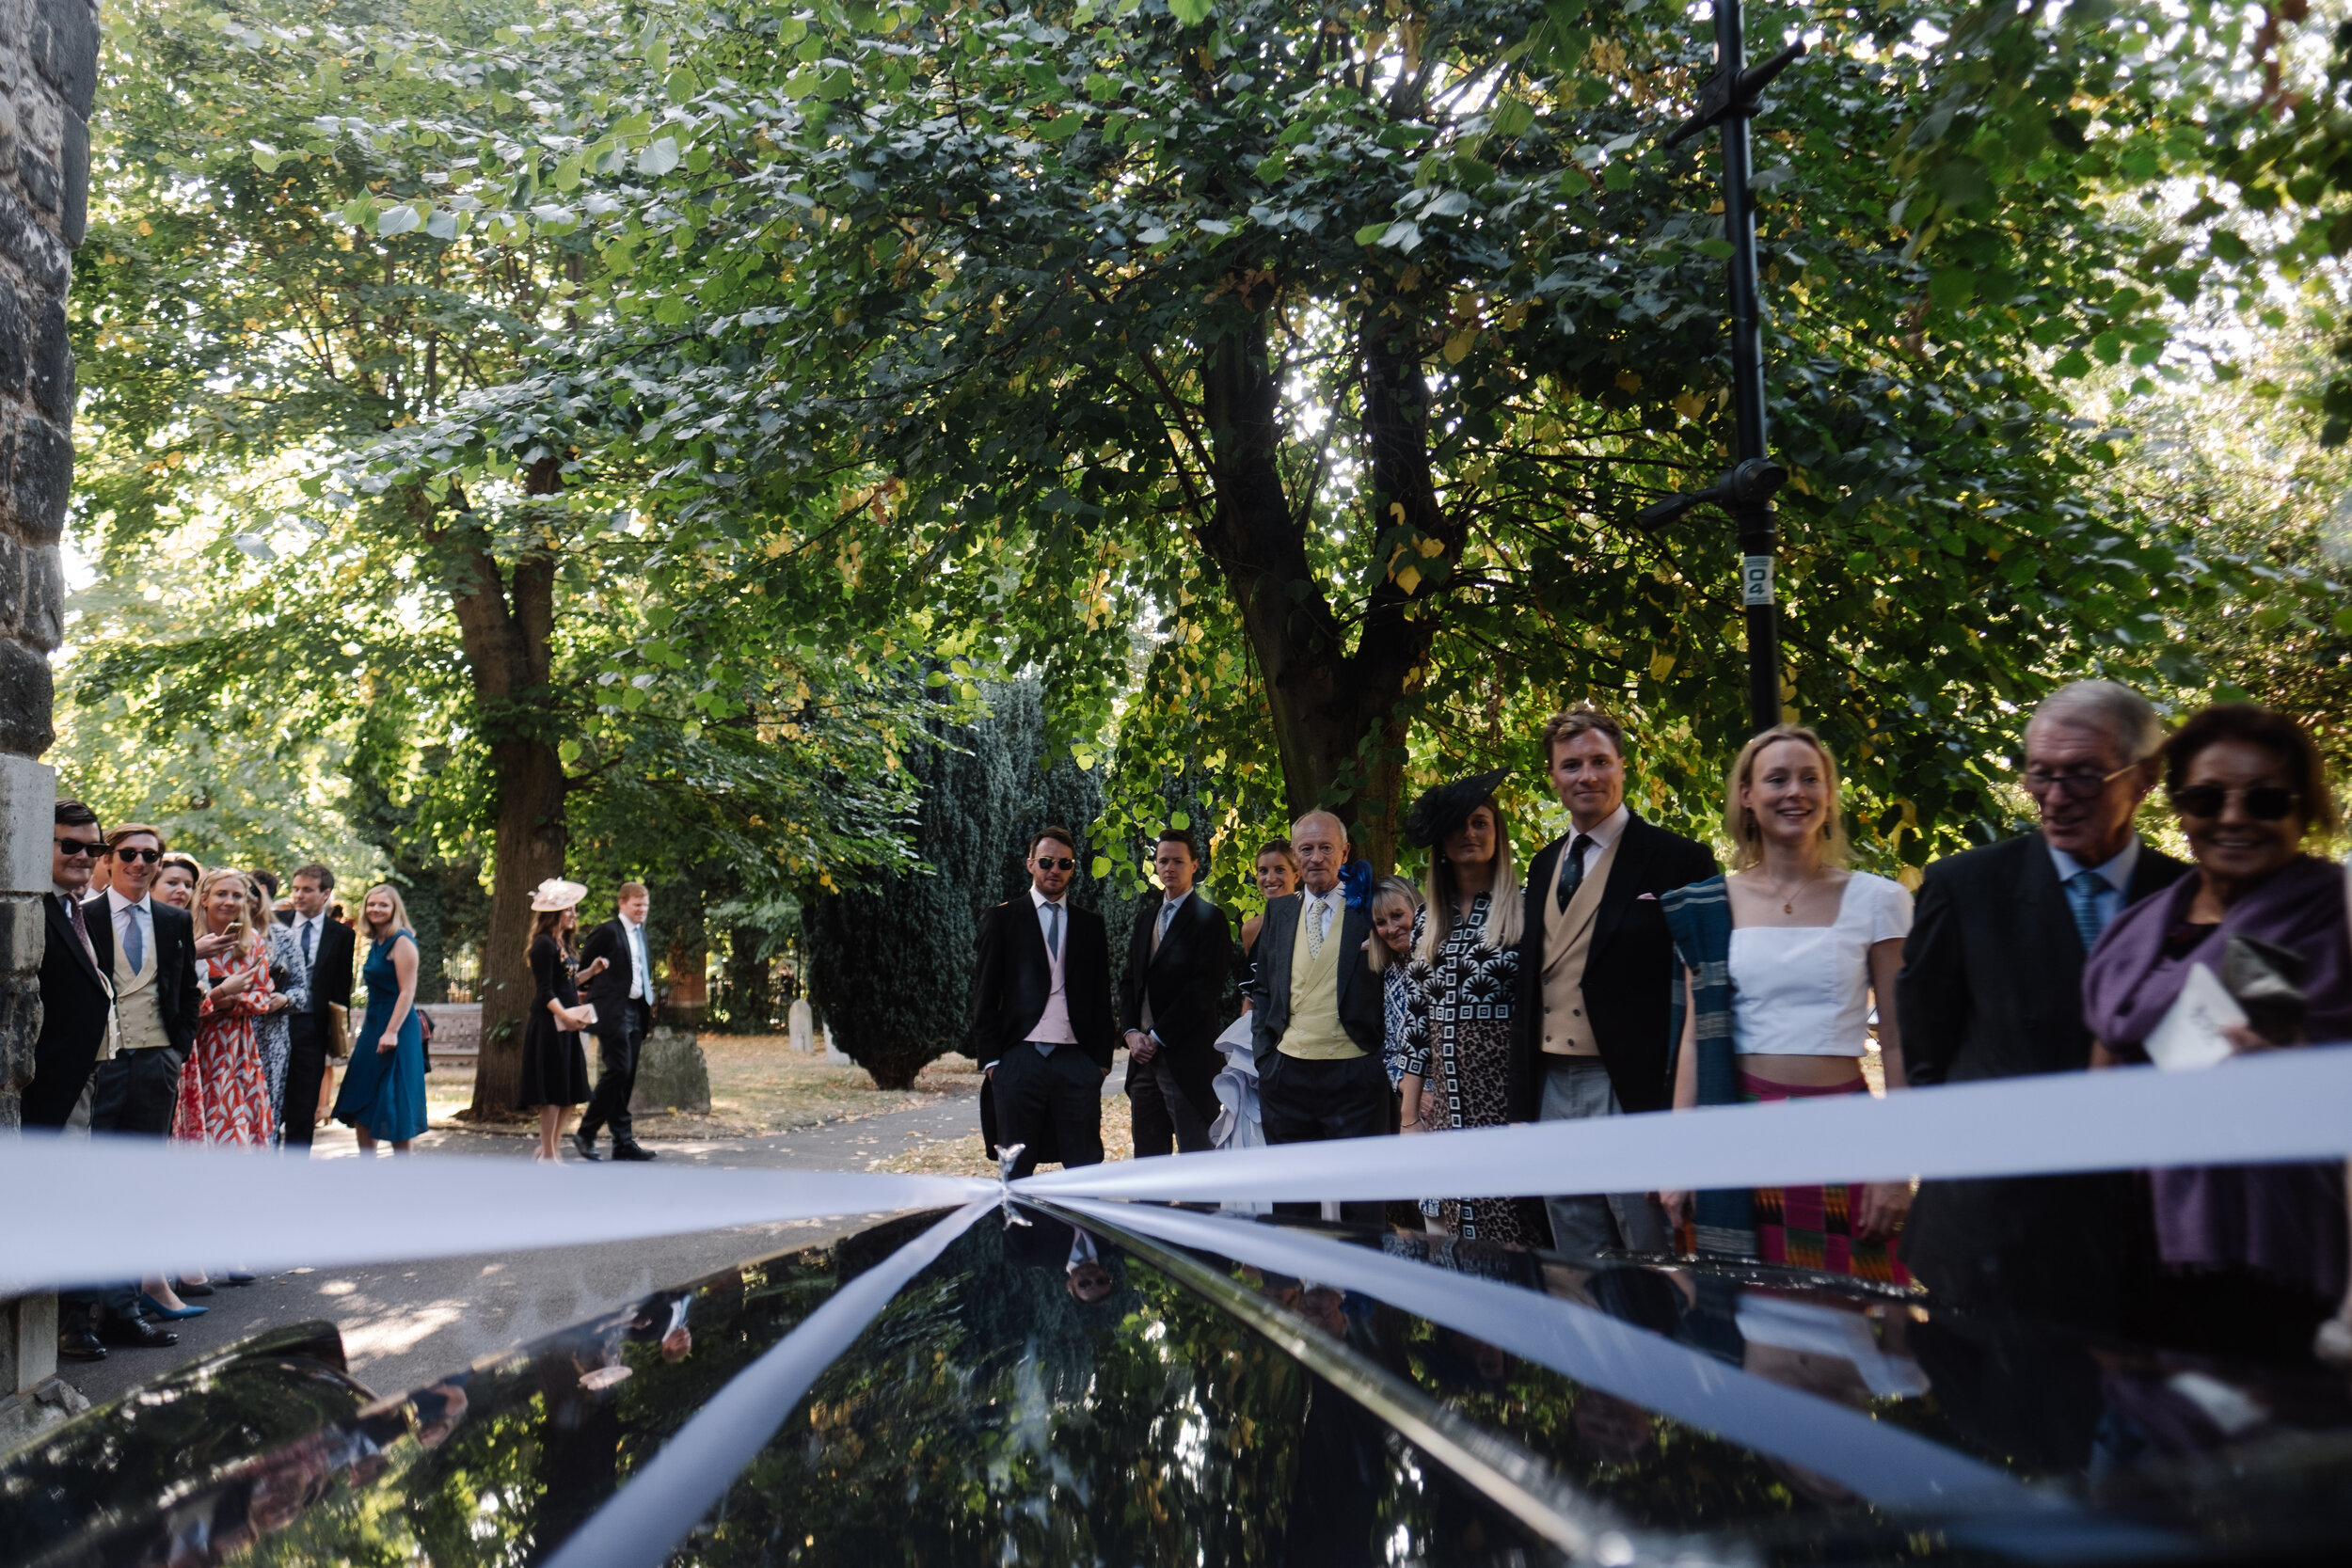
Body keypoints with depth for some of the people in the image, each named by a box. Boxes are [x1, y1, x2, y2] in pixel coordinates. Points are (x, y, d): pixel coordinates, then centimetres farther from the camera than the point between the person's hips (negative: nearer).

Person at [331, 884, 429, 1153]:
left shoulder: (401, 941, -12)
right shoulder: (376, 943, 15)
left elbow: (407, 991, -18)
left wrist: (392, 1031, -24)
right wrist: (363, 1030, 20)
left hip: (396, 1025, -9)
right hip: (373, 1026, 9)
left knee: (394, 1105, -4)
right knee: (361, 1103, 10)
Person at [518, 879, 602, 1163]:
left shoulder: (562, 944, 15)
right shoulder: (544, 945, -12)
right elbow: (545, 992, -17)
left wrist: (590, 972, 11)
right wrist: (565, 1015, -27)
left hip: (567, 1024, 9)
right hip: (550, 1025, -9)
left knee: (569, 1090, 11)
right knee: (552, 1090, -4)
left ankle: (552, 1147, 20)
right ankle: (547, 1155, 3)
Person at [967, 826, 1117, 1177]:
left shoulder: (1090, 925, 15)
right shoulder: (1001, 919, 7)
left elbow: (1101, 997, 15)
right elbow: (985, 994, 4)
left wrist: (1102, 1058, 7)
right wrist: (990, 1060, -3)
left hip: (1077, 1060, 2)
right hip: (1020, 1058, -2)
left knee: (1086, 1167, 1)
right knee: (1017, 1167, 3)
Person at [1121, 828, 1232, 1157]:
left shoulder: (1209, 917, -5)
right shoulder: (1146, 916, 17)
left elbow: (1205, 988, -13)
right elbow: (1130, 979, 18)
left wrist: (1157, 1037, -12)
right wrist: (1132, 1031, 1)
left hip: (1187, 1055, -7)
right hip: (1145, 1053, 7)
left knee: (1195, 1153, -5)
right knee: (1147, 1154, 10)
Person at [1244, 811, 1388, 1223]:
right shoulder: (1279, 911, 12)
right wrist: (1264, 1055, 8)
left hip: (1354, 1075, -4)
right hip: (1287, 1075, 4)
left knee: (1361, 1207, 1)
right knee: (1291, 1205, 12)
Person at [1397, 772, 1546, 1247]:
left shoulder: (1523, 908, -2)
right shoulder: (1428, 917, 12)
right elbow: (1416, 1017, 11)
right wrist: (1409, 1114, 8)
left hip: (1506, 1081, -4)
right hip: (1448, 1088, 5)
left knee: (1511, 1225, -5)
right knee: (1456, 1224, 7)